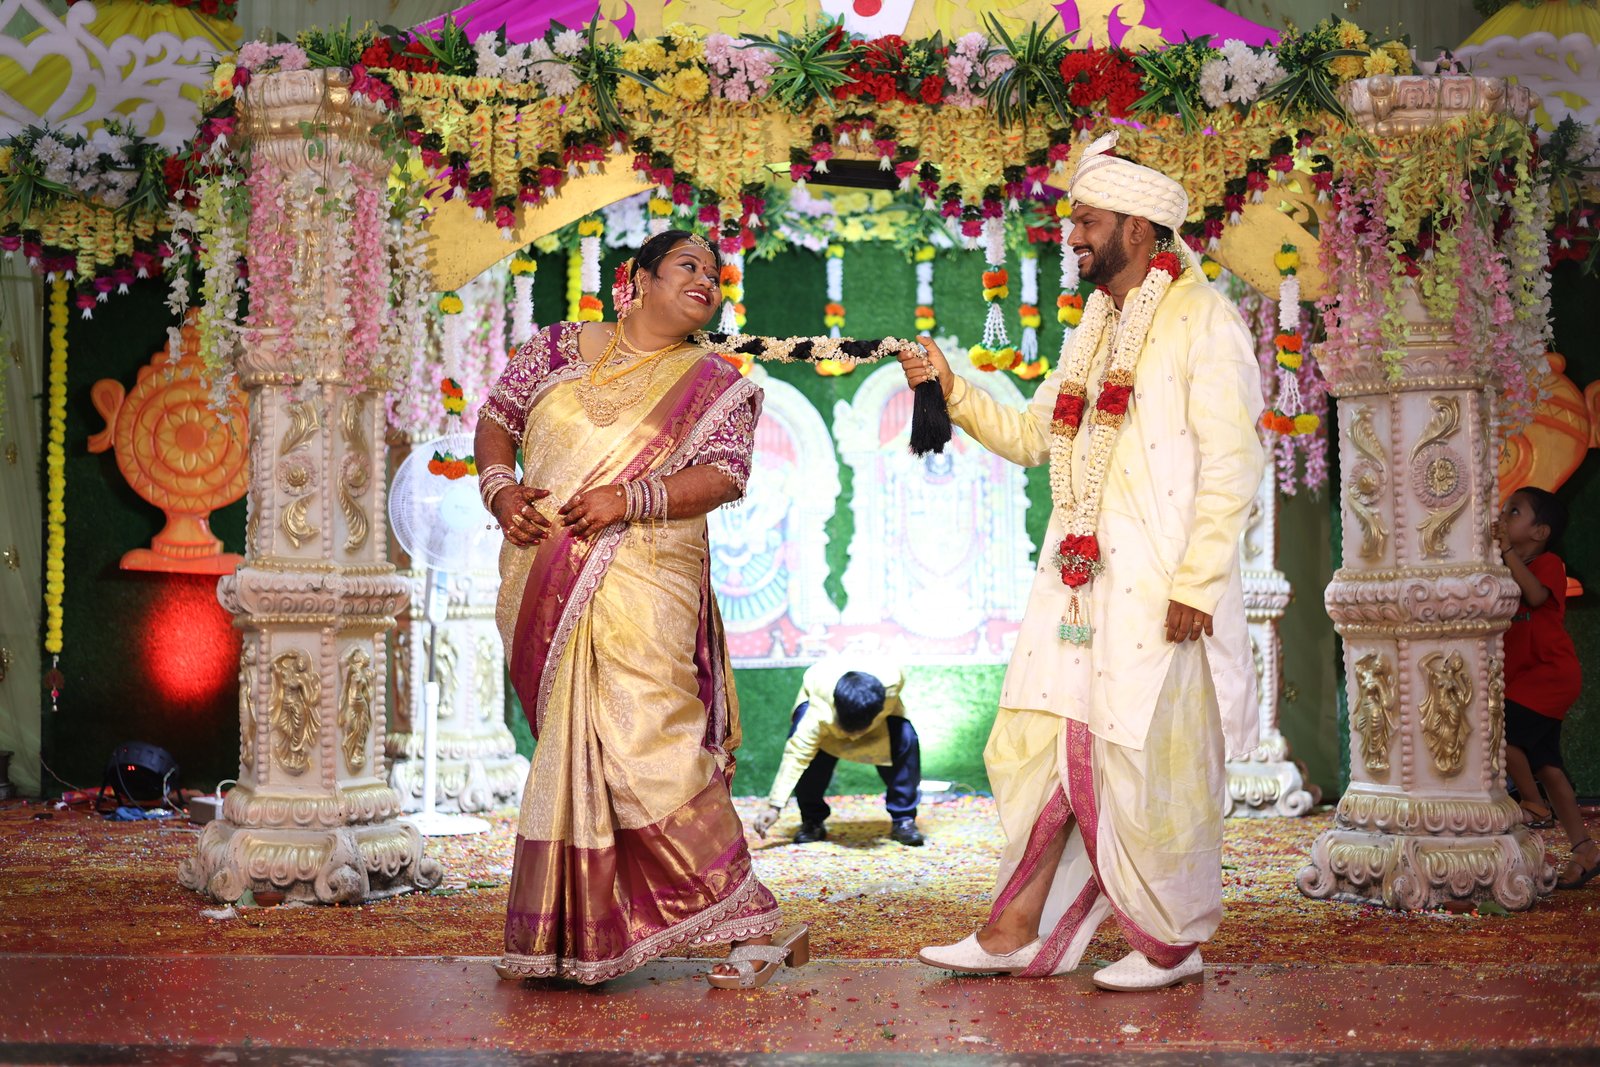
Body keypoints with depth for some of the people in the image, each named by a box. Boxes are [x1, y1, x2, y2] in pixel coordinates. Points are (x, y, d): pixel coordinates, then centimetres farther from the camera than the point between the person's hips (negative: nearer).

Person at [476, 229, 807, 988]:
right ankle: (558, 934, 21)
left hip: (638, 583, -3)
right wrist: (500, 487, -1)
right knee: (568, 749, 8)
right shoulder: (560, 348, 14)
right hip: (543, 589, 3)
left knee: (643, 744, -14)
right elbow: (496, 419, 19)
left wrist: (630, 499, -18)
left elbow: (724, 473, -5)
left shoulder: (713, 384, 7)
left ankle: (754, 926, -7)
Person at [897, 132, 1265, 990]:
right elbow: (1031, 436, 23)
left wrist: (1199, 581, -18)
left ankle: (1174, 942, 14)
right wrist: (952, 390, 11)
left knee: (1145, 760, -2)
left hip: (1159, 589, -8)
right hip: (1078, 580, 8)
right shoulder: (1095, 327, 19)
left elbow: (1231, 464, -12)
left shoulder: (1203, 321, -6)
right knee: (1039, 743, 7)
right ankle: (1018, 929, 15)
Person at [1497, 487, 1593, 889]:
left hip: (1551, 673, -9)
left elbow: (1536, 594, -30)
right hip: (1524, 680, 9)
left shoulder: (1547, 563, -9)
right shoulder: (1507, 571, 15)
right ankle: (1584, 849, 11)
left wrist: (1508, 551, -27)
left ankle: (1534, 805, -3)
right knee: (1545, 764, 7)